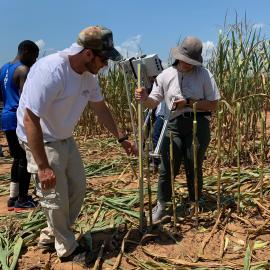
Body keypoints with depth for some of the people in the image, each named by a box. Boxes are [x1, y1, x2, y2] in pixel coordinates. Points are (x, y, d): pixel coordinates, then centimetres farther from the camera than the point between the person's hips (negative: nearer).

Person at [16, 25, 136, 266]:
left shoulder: (89, 74, -4)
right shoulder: (51, 70, -31)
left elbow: (100, 108, 12)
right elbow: (30, 120, -30)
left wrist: (121, 137, 16)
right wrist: (43, 167, -28)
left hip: (65, 139, 9)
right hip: (40, 141, -9)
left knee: (78, 189, 16)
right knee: (56, 199, 0)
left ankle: (51, 236, 35)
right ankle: (67, 248, 24)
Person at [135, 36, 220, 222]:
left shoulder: (204, 74, -3)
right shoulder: (166, 75, 2)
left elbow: (213, 104, -5)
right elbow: (154, 102, 2)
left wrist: (188, 103, -15)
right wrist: (145, 98, -21)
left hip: (198, 125, -1)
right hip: (174, 125, 2)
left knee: (194, 167, 9)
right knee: (167, 168, 1)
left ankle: (195, 204, 31)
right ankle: (161, 205, 19)